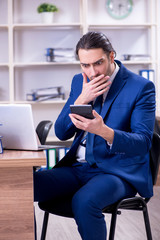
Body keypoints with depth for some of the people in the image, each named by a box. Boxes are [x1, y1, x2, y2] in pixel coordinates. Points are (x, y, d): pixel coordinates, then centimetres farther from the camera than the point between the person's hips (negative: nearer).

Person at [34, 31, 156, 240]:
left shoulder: (141, 87, -8)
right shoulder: (79, 81, 10)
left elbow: (143, 143, -16)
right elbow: (61, 133, 8)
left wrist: (104, 131, -35)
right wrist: (81, 99, -10)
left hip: (118, 171, -5)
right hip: (78, 167, 6)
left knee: (84, 201, -36)